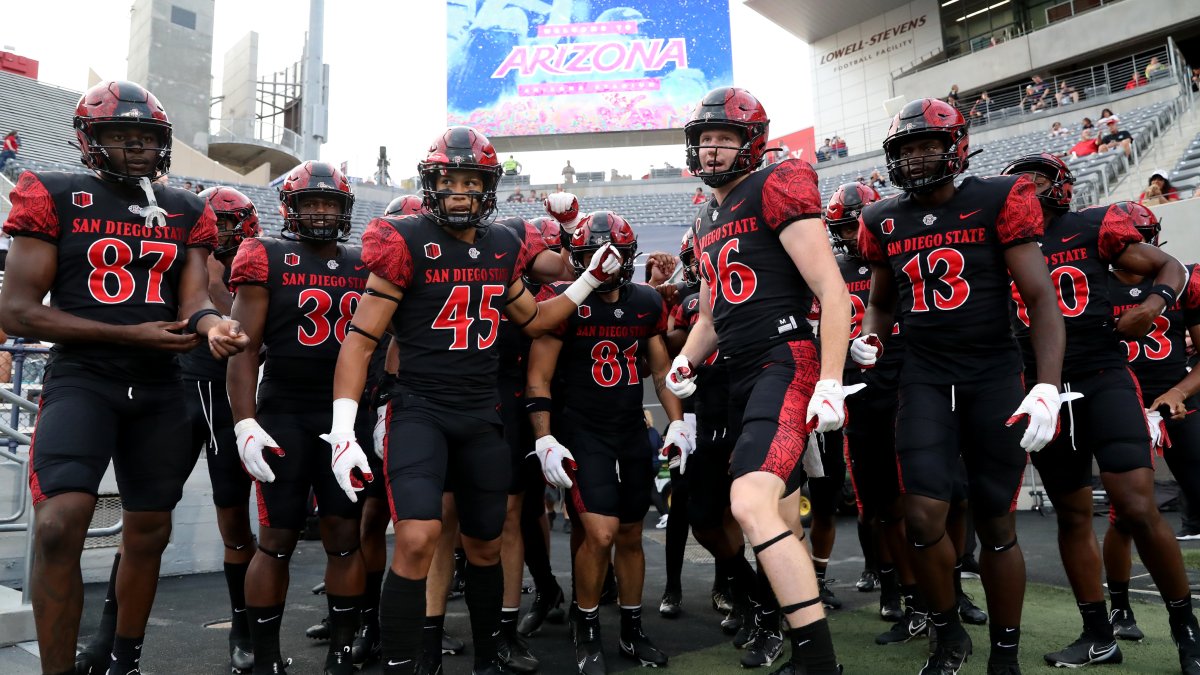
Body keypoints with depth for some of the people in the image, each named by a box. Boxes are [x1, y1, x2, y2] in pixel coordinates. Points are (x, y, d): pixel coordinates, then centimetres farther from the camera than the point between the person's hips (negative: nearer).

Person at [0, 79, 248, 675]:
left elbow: (193, 301, 1)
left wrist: (213, 327, -25)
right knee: (59, 527, -22)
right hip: (81, 378, -4)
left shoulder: (187, 213, 8)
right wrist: (132, 335, -16)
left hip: (160, 388, 4)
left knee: (148, 534, 11)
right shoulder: (56, 198, -2)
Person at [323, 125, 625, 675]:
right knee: (418, 539, -22)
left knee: (485, 544, 14)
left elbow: (533, 321, 21)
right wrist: (343, 429, -18)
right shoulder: (408, 243, -9)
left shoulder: (503, 247, 7)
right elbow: (360, 338, -11)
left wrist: (591, 281, 13)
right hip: (419, 411, -5)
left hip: (482, 417, 5)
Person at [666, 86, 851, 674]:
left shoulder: (776, 189, -4)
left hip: (786, 362, -8)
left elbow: (832, 293, -11)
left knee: (752, 506, -24)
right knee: (779, 518, 12)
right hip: (741, 377, 9)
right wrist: (684, 362, 11)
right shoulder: (707, 220, 20)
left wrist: (831, 383, -19)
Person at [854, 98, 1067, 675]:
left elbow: (1040, 297, -8)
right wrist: (870, 337, -2)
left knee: (995, 524, 4)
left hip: (996, 376, -2)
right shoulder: (884, 222, 6)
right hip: (925, 378, 2)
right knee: (924, 515, -12)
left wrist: (1047, 387, -18)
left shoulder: (998, 202, -4)